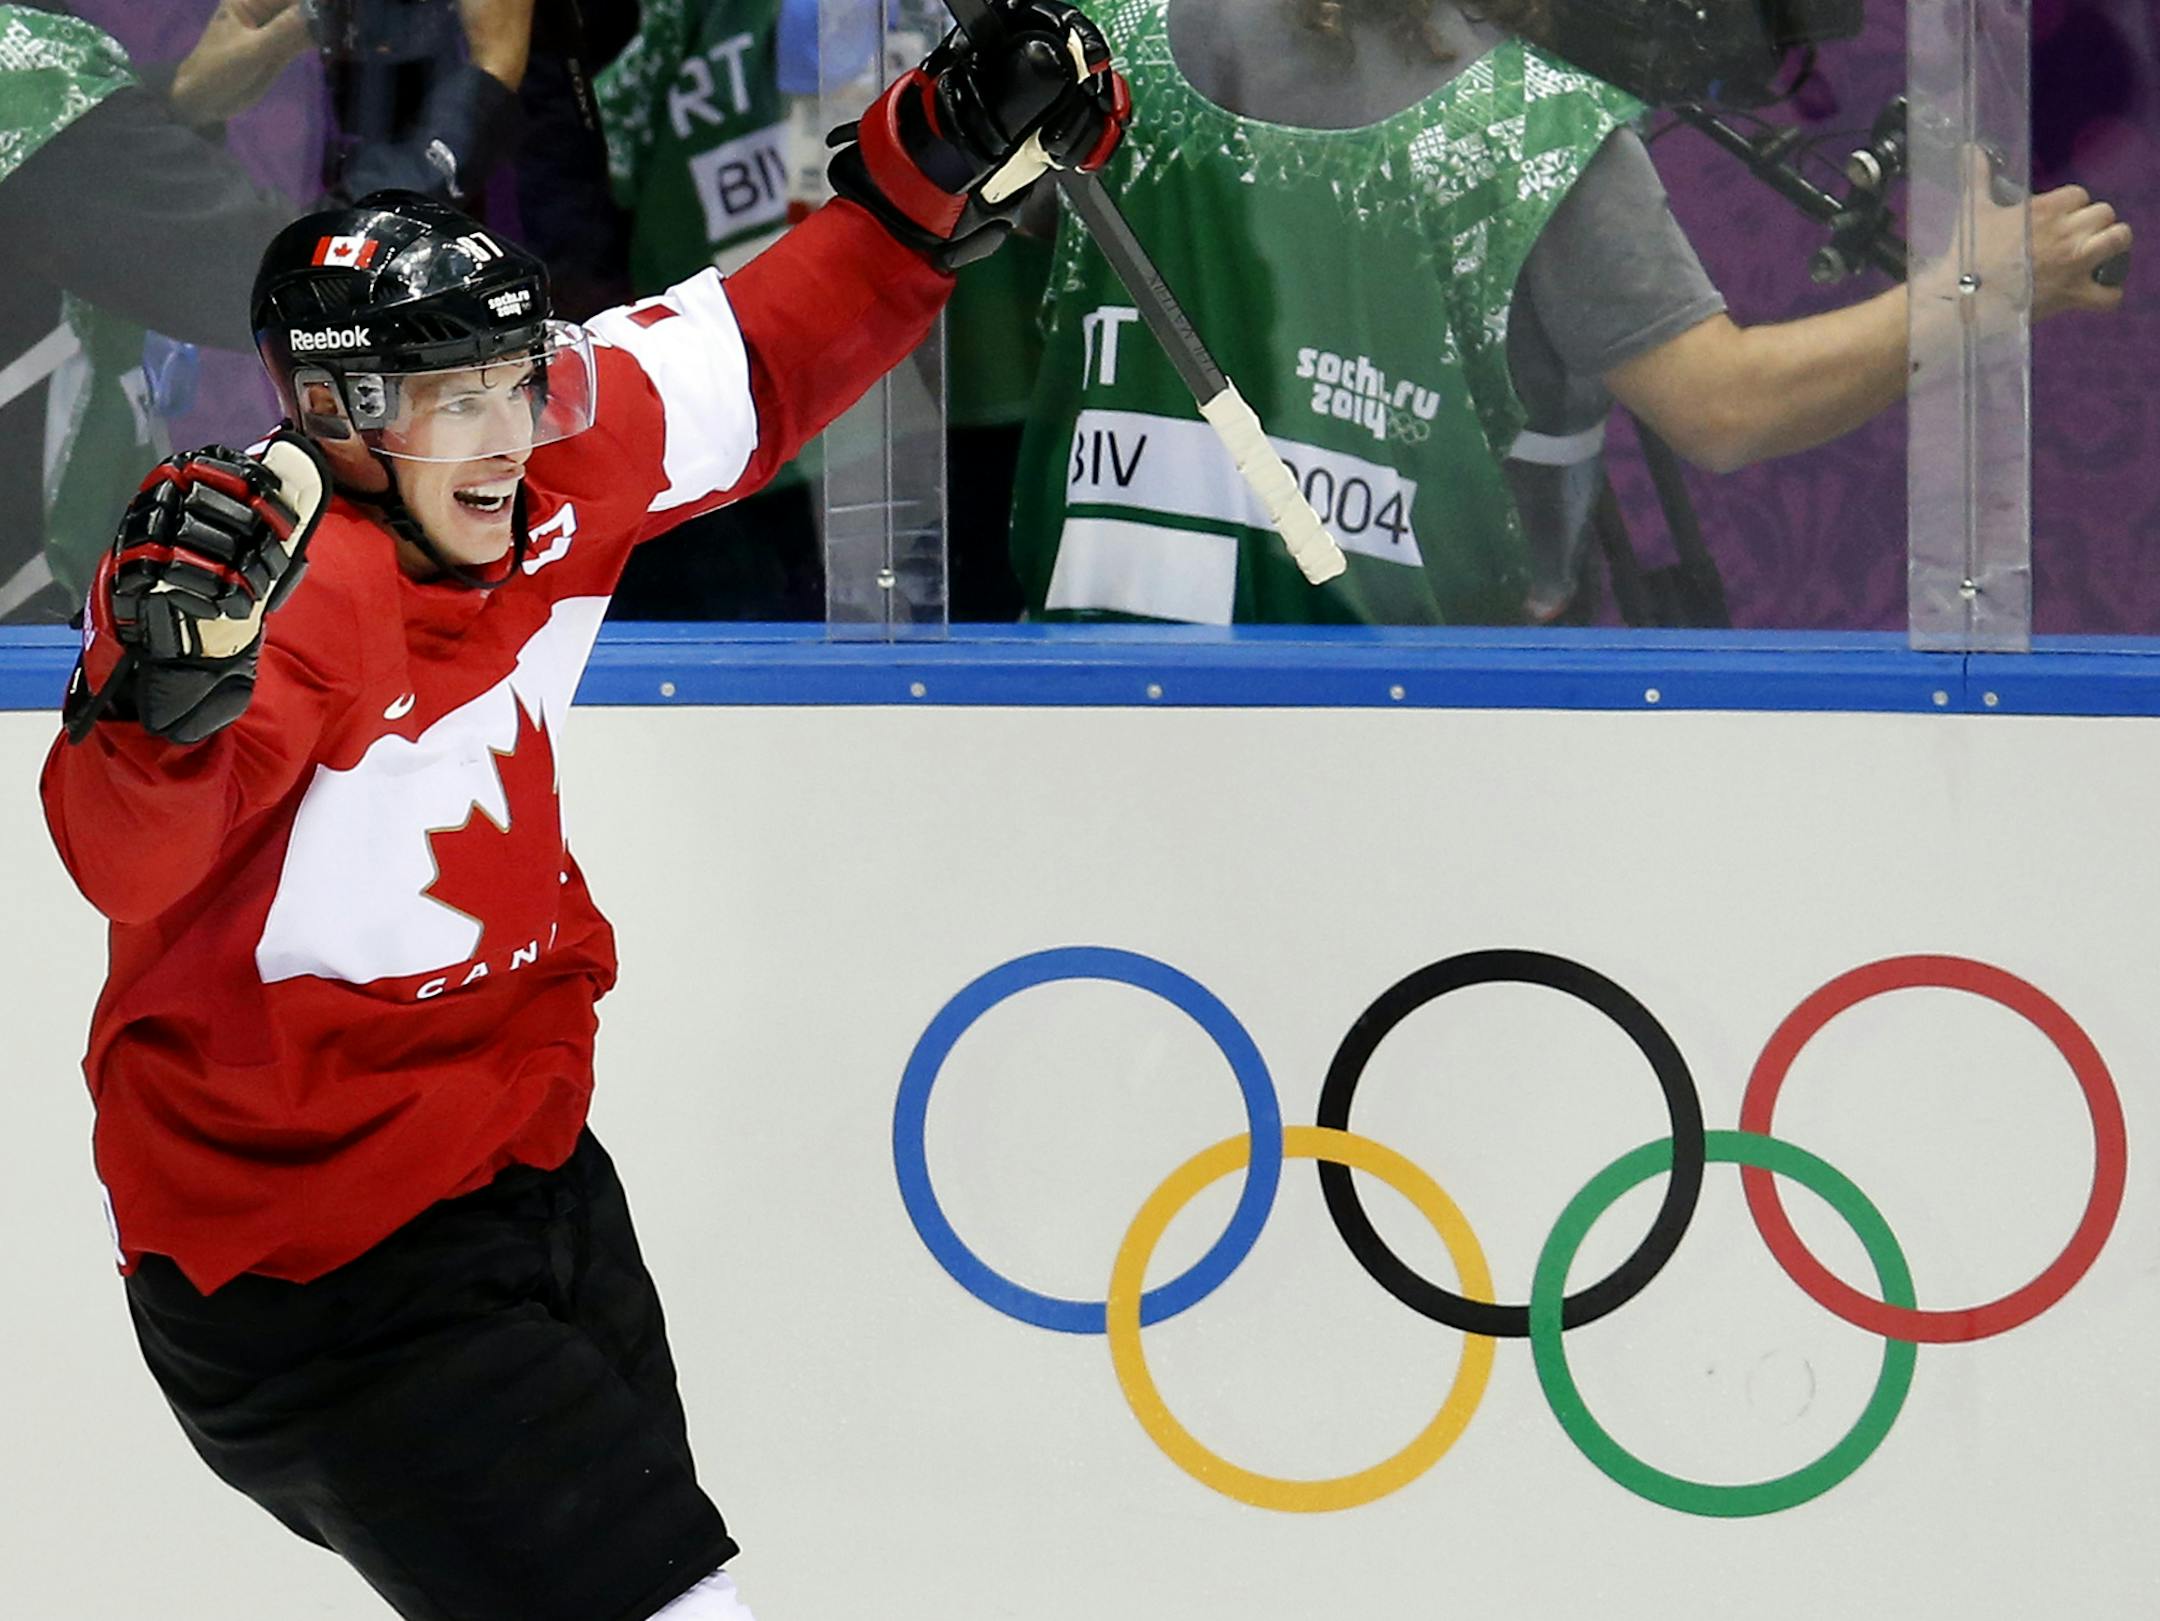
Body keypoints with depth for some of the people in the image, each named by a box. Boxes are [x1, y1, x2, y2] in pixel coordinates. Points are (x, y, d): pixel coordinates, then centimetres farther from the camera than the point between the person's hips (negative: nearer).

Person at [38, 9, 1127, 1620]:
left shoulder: (563, 456, -6)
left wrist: (953, 162, -3)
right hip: (321, 1269, -9)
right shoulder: (290, 585, -28)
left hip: (527, 1165, 9)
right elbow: (125, 863, -42)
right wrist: (178, 682, -61)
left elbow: (772, 350, 9)